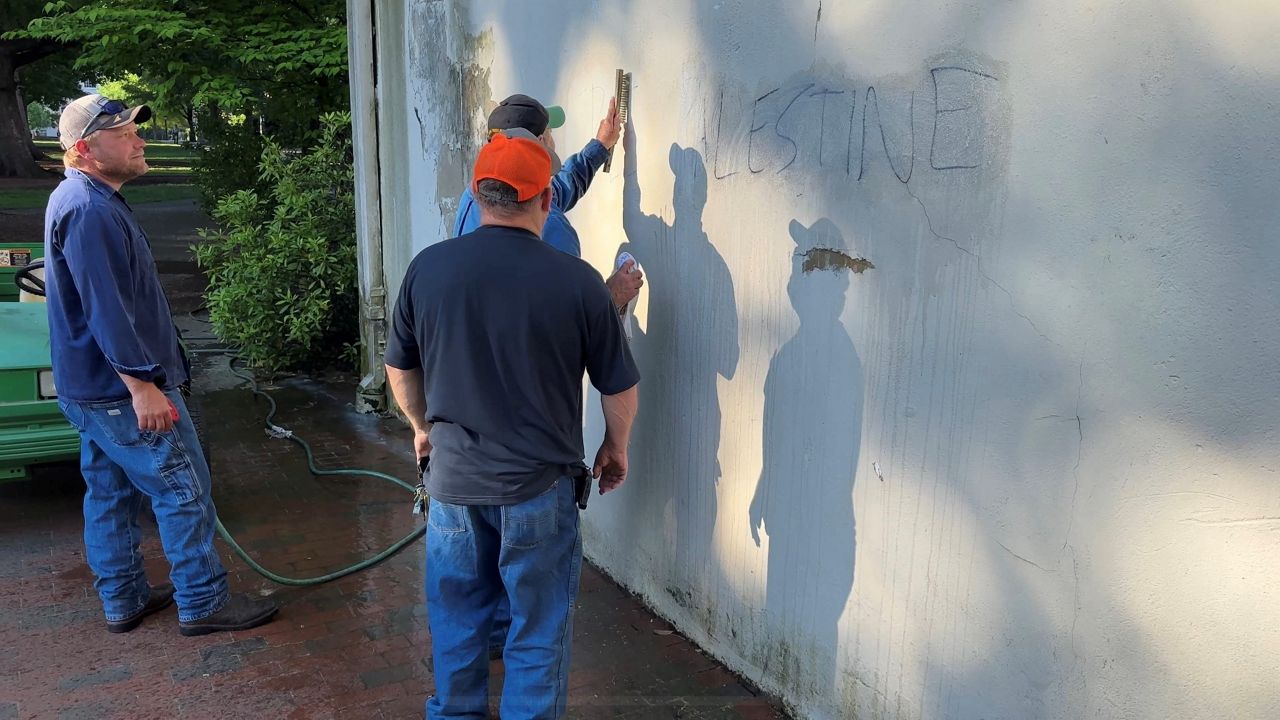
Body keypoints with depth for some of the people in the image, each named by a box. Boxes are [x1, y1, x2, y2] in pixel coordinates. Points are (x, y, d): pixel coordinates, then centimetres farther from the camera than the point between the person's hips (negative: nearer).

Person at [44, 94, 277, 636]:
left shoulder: (80, 199, 14)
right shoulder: (90, 211, -21)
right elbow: (107, 308, -26)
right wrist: (141, 384, -25)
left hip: (88, 388, 11)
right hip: (121, 389, -11)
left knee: (109, 494, 16)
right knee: (183, 490, -1)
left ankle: (123, 600, 28)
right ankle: (203, 603, 8)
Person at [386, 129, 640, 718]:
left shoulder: (428, 268, -7)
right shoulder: (578, 281, -14)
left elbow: (399, 369, 6)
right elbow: (619, 387, -4)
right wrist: (615, 448, 15)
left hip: (452, 479, 3)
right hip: (540, 488, -3)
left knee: (456, 625, 22)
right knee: (538, 635, 14)